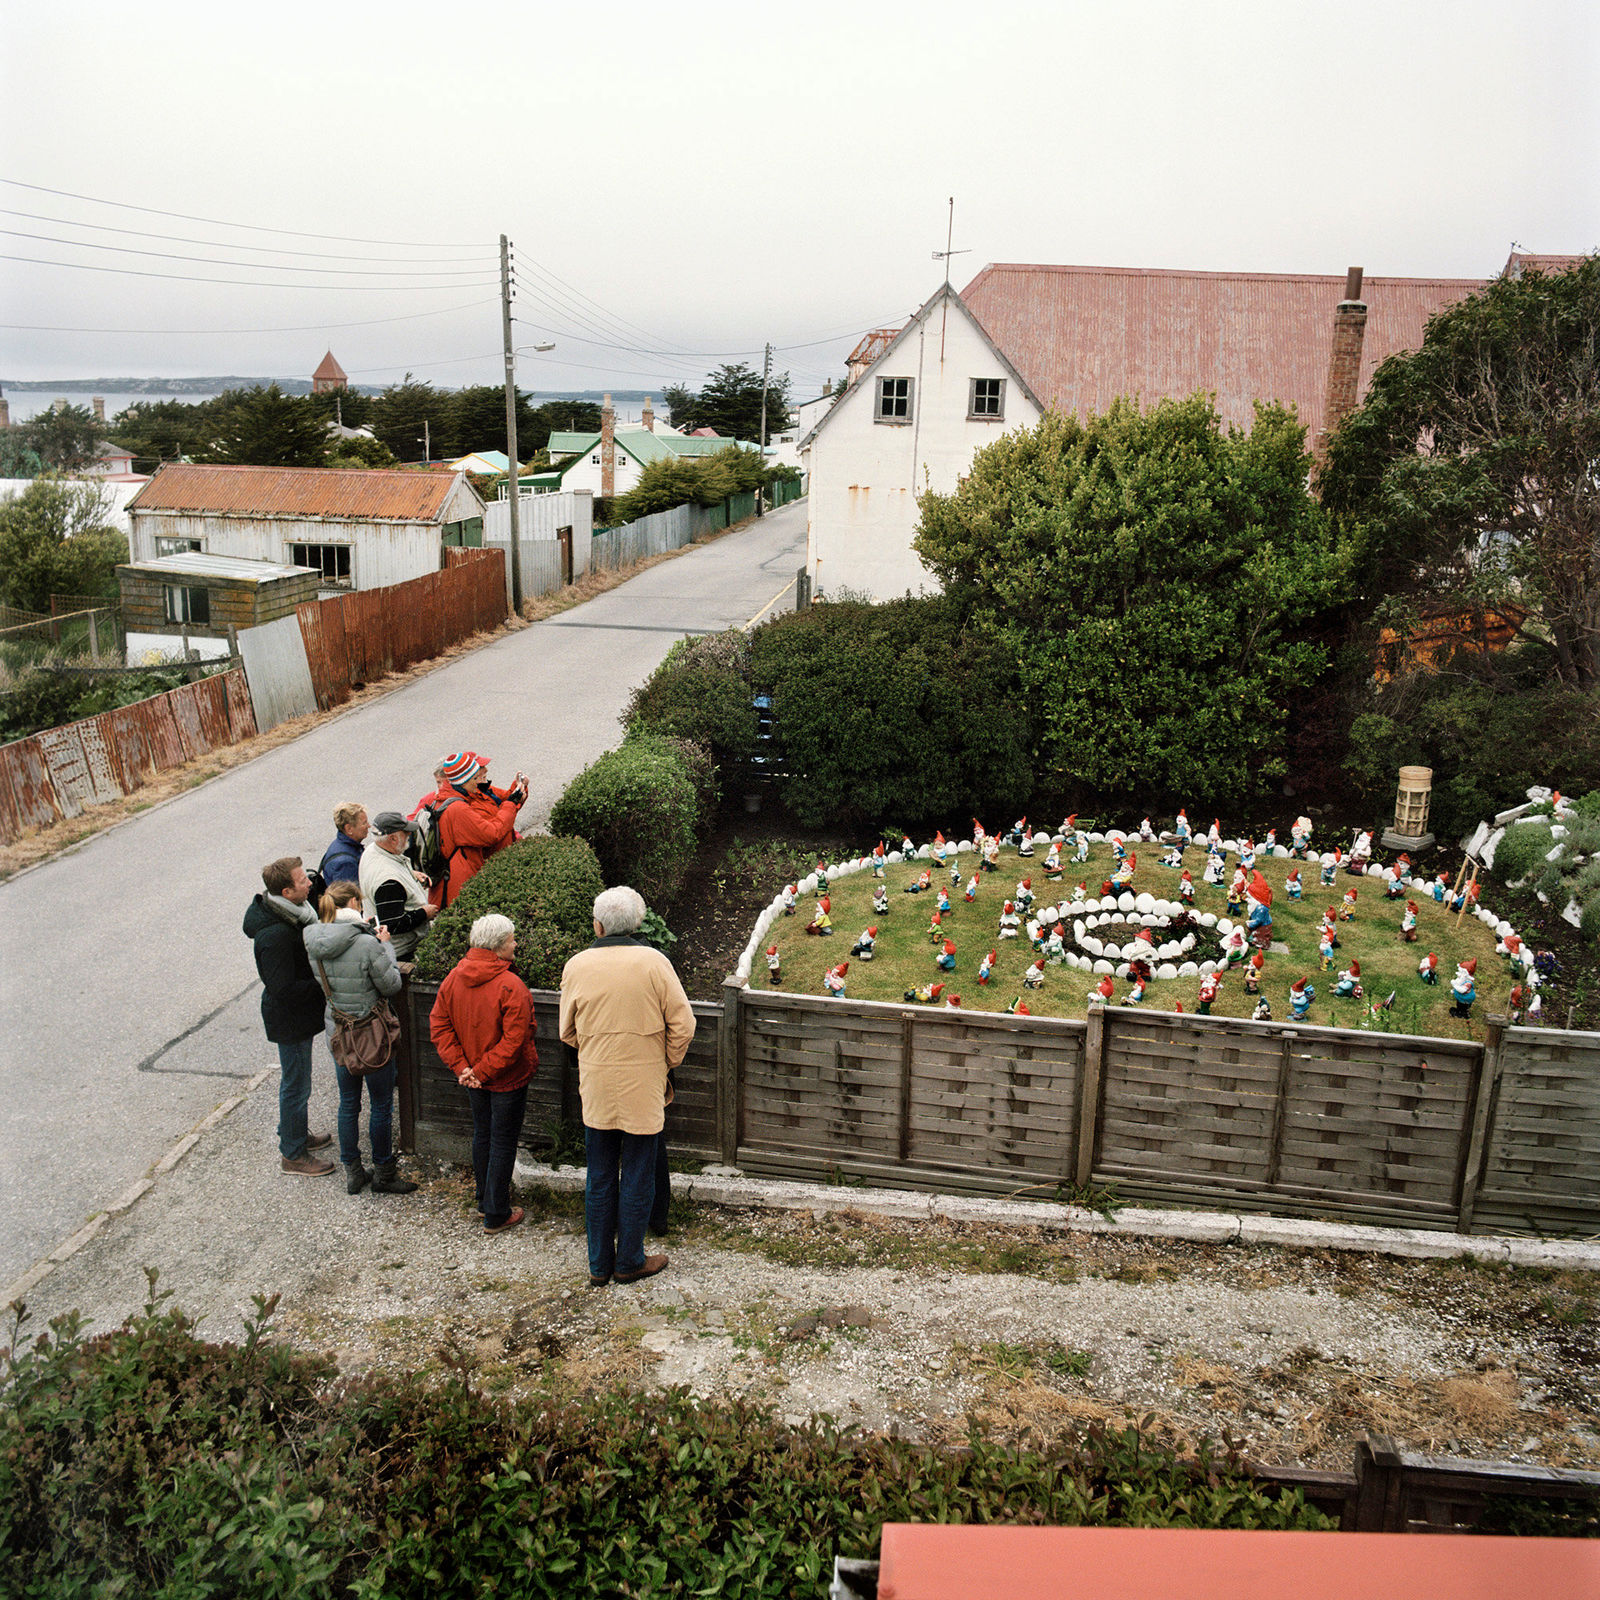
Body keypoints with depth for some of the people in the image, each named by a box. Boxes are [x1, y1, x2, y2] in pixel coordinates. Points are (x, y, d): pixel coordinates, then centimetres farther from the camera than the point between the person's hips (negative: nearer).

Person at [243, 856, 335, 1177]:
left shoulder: (289, 914, -2)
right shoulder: (275, 935, -32)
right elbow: (284, 989, -30)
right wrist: (324, 984, -23)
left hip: (297, 1014, 10)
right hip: (290, 1020, -10)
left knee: (294, 1081, 26)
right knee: (296, 1086, 6)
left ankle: (296, 1134, 44)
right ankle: (292, 1154, 22)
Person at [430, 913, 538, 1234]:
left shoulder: (453, 978, -5)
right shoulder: (510, 986, -25)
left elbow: (439, 1026, -2)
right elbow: (513, 1040, -26)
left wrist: (461, 1067, -6)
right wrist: (482, 1072, -17)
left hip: (473, 1078, 6)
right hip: (507, 1078, -6)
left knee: (482, 1135, 23)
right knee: (502, 1143, 7)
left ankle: (485, 1200, 39)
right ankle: (495, 1216, 17)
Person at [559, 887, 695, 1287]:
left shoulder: (576, 966, -4)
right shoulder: (653, 962, -11)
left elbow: (568, 1032, 7)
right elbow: (682, 1025, -8)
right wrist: (666, 1063, 7)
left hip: (595, 1086, 3)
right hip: (643, 1086, -2)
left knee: (599, 1178, 14)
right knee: (637, 1177, 10)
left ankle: (599, 1265, 22)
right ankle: (630, 1262, 20)